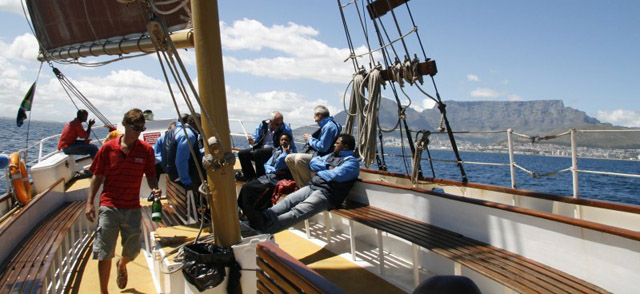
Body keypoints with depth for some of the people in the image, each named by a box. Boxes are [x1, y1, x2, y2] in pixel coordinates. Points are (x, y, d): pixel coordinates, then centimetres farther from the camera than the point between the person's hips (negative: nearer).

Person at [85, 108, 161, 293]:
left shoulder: (146, 150, 0)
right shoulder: (108, 148, -1)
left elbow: (151, 177, 6)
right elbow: (97, 177, 4)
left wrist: (154, 189, -16)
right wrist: (89, 203, -2)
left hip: (132, 208, 1)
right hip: (109, 206, -1)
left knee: (133, 251, 11)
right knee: (104, 253, 1)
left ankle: (122, 265, 47)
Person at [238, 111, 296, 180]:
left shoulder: (286, 129, -9)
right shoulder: (263, 124, 3)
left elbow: (292, 147, -6)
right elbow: (256, 137, 13)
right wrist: (253, 140, -11)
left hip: (275, 151, -6)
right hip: (261, 148, 7)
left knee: (256, 153, -32)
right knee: (241, 154, -5)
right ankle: (251, 177, 3)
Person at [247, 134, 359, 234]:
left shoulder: (352, 161, 1)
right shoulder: (332, 155, 29)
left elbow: (335, 175, -15)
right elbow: (313, 162, 18)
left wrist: (319, 171, 3)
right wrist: (327, 167, 0)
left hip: (327, 194, -8)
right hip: (311, 186, 8)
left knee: (298, 211, -29)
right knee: (288, 201, -18)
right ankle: (265, 217, -39)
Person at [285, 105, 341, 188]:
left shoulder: (329, 126, -16)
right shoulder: (325, 125, 16)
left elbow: (322, 147, -22)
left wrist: (310, 139, -7)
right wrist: (311, 138, 10)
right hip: (316, 154, 11)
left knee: (299, 158, -35)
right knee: (289, 158, 8)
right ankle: (300, 185, 5)